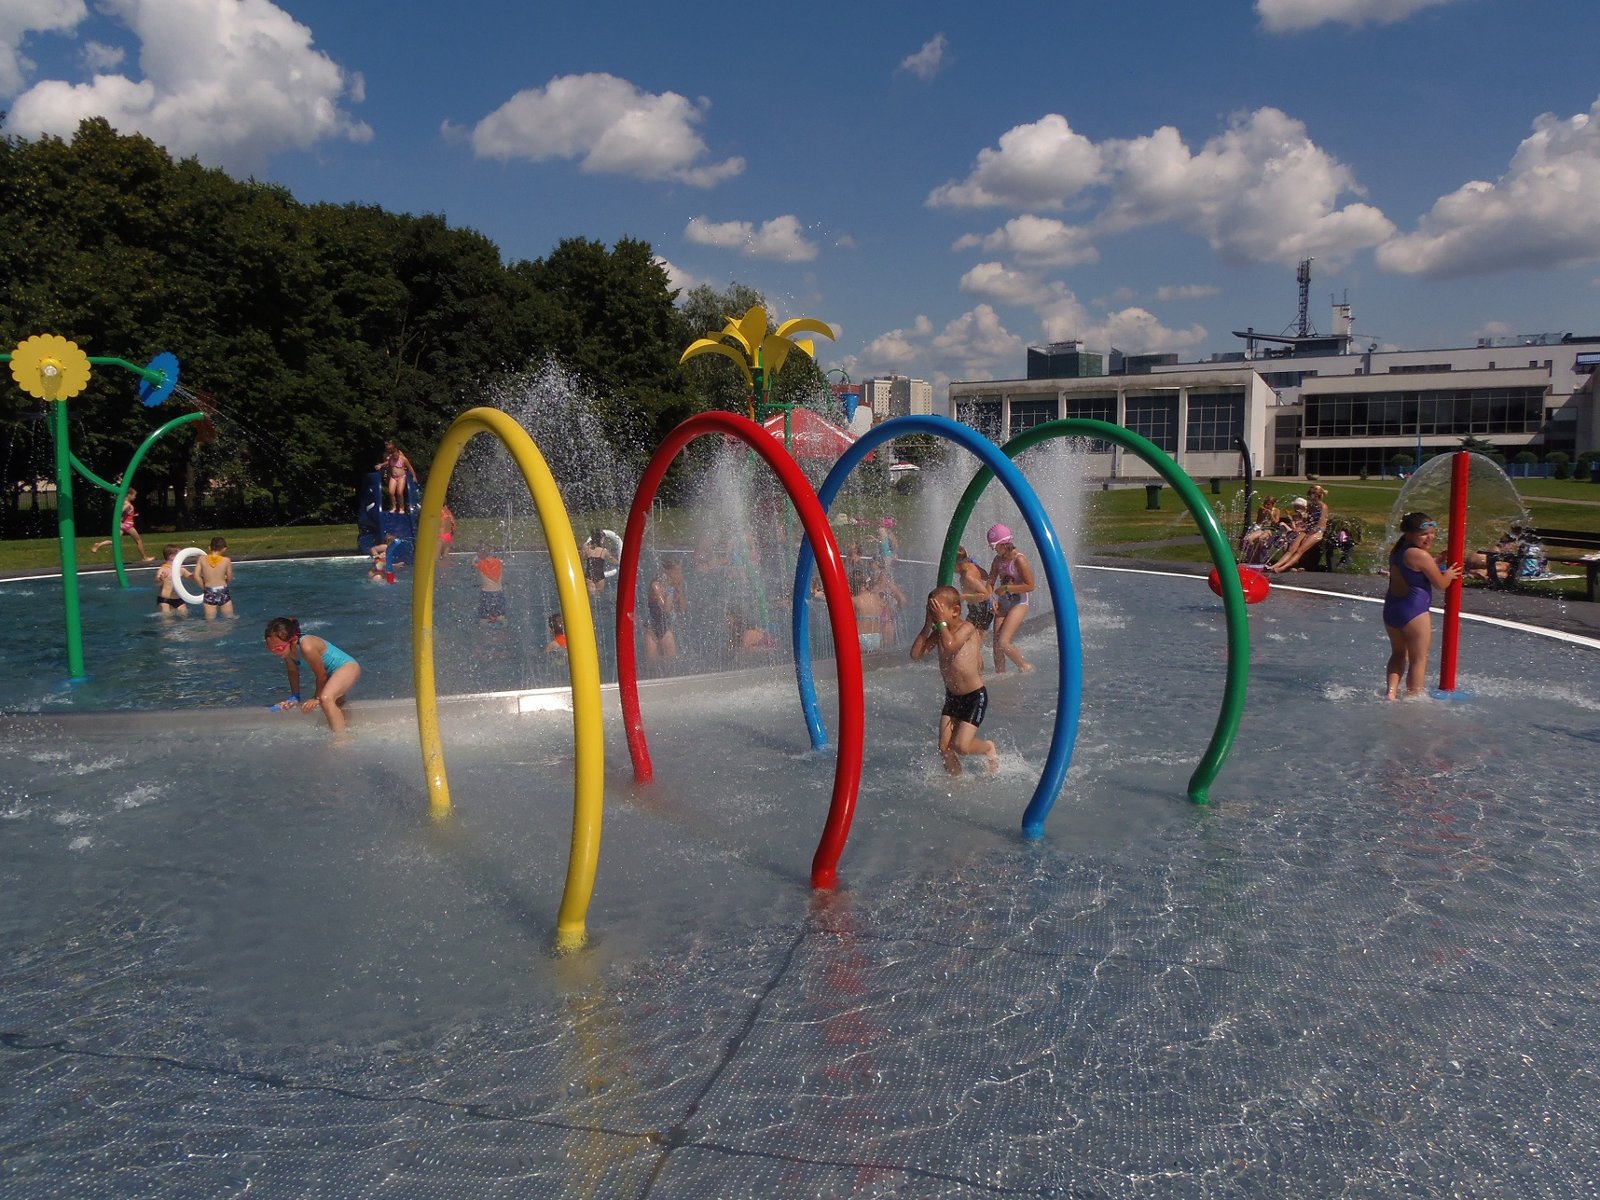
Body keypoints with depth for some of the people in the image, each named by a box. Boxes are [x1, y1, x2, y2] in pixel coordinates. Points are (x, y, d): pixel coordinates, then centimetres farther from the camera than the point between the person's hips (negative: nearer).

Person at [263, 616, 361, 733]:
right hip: (330, 672, 10)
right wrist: (294, 697, 12)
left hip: (348, 667, -10)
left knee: (325, 698, -33)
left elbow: (321, 675, -21)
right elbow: (293, 672, 8)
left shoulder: (307, 647, -35)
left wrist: (317, 698, -7)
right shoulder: (286, 649, -12)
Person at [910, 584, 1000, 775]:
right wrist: (927, 626, -8)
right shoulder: (938, 632, 3)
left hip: (975, 696, -7)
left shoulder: (967, 628, -16)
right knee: (944, 748, 2)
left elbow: (950, 644, -35)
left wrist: (942, 621, -23)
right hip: (952, 696, 7)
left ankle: (988, 747, 18)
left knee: (960, 745, -11)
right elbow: (916, 653, -5)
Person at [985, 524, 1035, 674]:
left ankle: (1026, 666, 7)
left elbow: (1030, 586, -18)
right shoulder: (998, 559, 4)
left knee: (1003, 643, -14)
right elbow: (990, 582, 9)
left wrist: (1006, 588, -17)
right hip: (1003, 604, 7)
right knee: (996, 644, 3)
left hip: (1019, 604, -7)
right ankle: (1000, 673, 18)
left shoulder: (1019, 560, -17)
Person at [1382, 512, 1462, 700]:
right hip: (1414, 611, -8)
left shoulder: (1396, 551, 8)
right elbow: (1440, 583, -9)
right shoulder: (1421, 555, -17)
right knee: (1418, 658, 5)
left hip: (1391, 607, 8)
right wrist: (1449, 575, 11)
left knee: (1398, 654, 22)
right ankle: (1413, 696, 9)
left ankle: (1391, 692, 13)